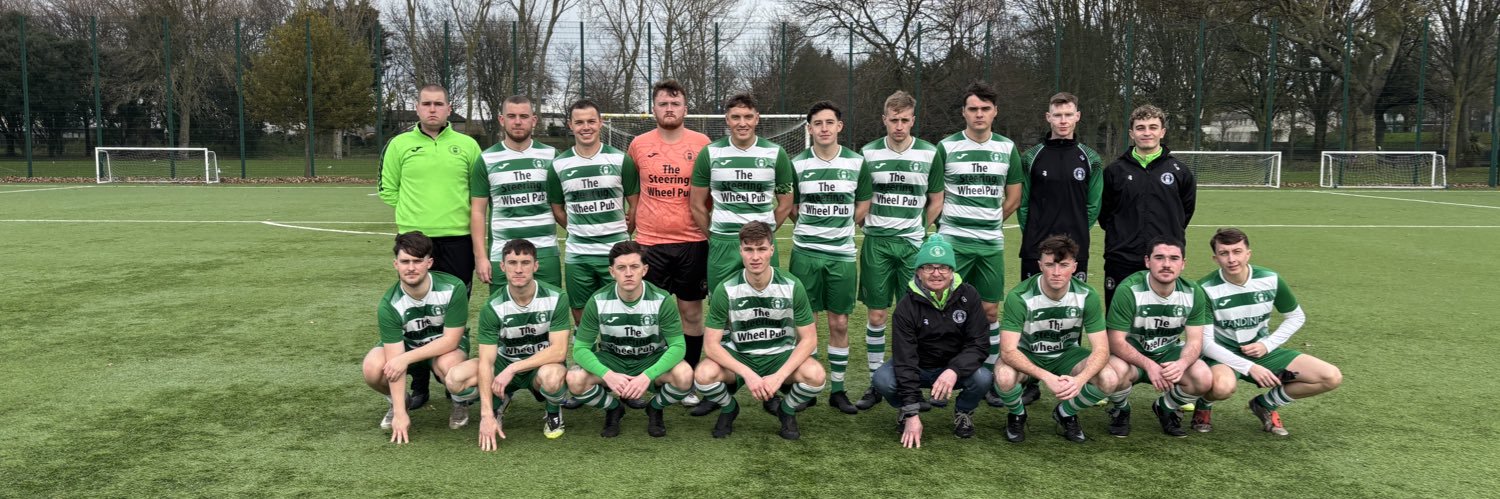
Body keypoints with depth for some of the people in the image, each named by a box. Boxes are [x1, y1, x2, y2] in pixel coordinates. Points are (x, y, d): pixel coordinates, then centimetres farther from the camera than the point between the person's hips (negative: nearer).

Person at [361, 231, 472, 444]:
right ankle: (395, 403, 7)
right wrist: (400, 413, -30)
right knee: (373, 368, -29)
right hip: (405, 344, 2)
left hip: (447, 345, -2)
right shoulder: (389, 305, -25)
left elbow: (450, 340, -25)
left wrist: (406, 358, -33)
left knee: (448, 364, -37)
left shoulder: (453, 288, -29)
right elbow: (394, 361, -26)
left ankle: (461, 403, -2)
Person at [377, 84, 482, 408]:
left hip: (458, 238, 0)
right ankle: (418, 386, 14)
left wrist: (455, 211, 4)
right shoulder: (400, 145, 7)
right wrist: (411, 212, 5)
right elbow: (388, 190, 11)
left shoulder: (467, 145, 7)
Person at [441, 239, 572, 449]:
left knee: (551, 376, -39)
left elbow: (559, 351, -21)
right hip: (504, 363, 2)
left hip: (543, 365, -2)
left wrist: (513, 369, -29)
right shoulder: (493, 307, -15)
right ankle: (498, 403, 8)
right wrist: (486, 414, -28)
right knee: (456, 379, -24)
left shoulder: (556, 298, -18)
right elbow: (486, 361, -19)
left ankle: (553, 413, -2)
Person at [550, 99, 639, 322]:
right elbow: (557, 209, 12)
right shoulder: (559, 165, 3)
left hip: (616, 252, -1)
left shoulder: (620, 159, 0)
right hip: (577, 255, 2)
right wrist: (580, 232, 7)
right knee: (581, 317, 8)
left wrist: (621, 234, 6)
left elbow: (635, 204, 6)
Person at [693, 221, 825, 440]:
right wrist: (748, 374, -28)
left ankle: (786, 411, 5)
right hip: (738, 356, 0)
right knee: (703, 374, -31)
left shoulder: (792, 286, -13)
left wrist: (779, 376, -23)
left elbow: (809, 339, -10)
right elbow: (711, 344, -15)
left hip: (780, 355, 0)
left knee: (815, 374, -31)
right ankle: (728, 409, 6)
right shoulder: (726, 290, -14)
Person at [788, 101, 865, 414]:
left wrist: (841, 228, 7)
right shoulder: (797, 164, 0)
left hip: (842, 253, 1)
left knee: (840, 323, 5)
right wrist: (811, 227, 4)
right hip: (805, 252, -1)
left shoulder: (856, 162, 1)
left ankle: (838, 390, 16)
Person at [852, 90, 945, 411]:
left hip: (913, 244, 0)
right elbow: (860, 202, 10)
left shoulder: (929, 154, 1)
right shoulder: (869, 153, 2)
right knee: (875, 314, 2)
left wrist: (917, 229, 6)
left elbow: (936, 202, 9)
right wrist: (863, 223, 3)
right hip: (876, 243, 1)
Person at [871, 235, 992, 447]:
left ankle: (963, 411, 4)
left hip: (957, 367, 1)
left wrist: (954, 370, -36)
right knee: (882, 380, -29)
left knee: (983, 378, -31)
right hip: (918, 368, -1)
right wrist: (912, 414, -28)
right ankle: (906, 411, 6)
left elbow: (980, 343, -15)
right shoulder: (907, 306, -18)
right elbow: (904, 359, -22)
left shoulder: (968, 296, -13)